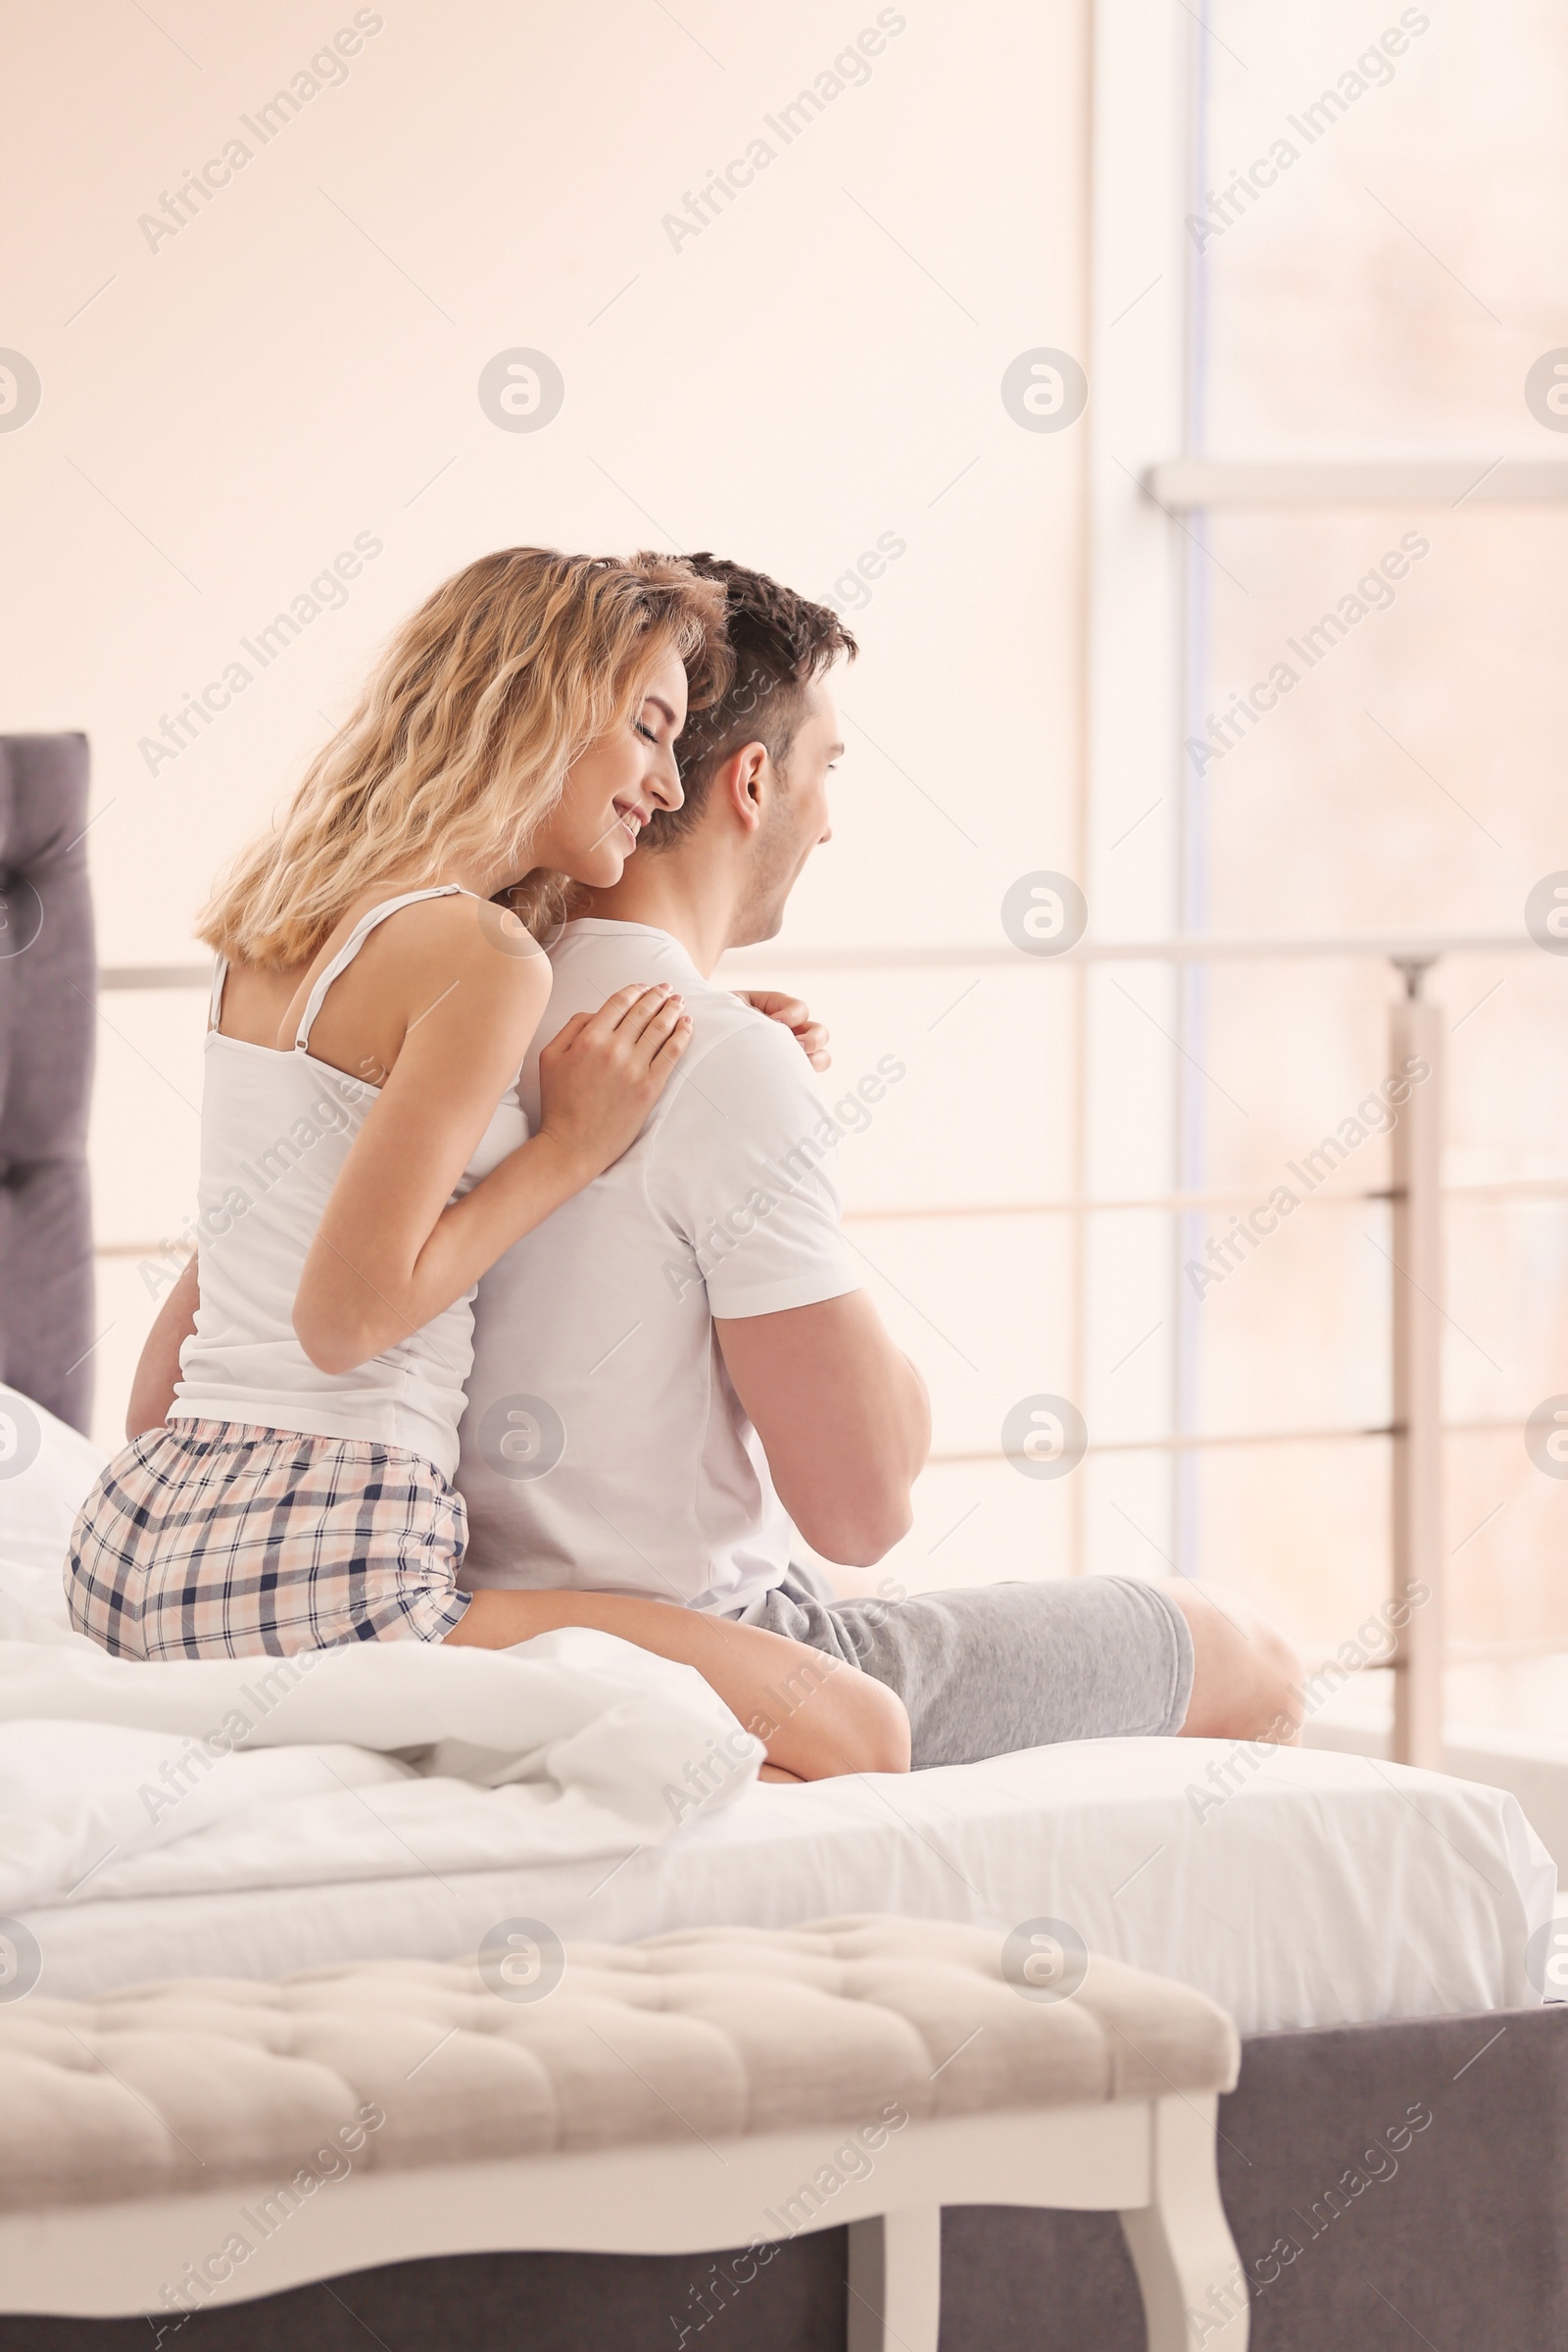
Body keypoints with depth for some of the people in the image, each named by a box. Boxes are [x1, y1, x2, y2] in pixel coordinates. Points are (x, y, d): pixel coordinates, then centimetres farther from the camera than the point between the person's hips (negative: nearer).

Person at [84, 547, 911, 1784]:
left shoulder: (276, 935, 15)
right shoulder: (484, 958, -12)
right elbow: (348, 1309, -17)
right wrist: (571, 1148, -9)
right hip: (322, 1573, -10)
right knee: (864, 1733, -10)